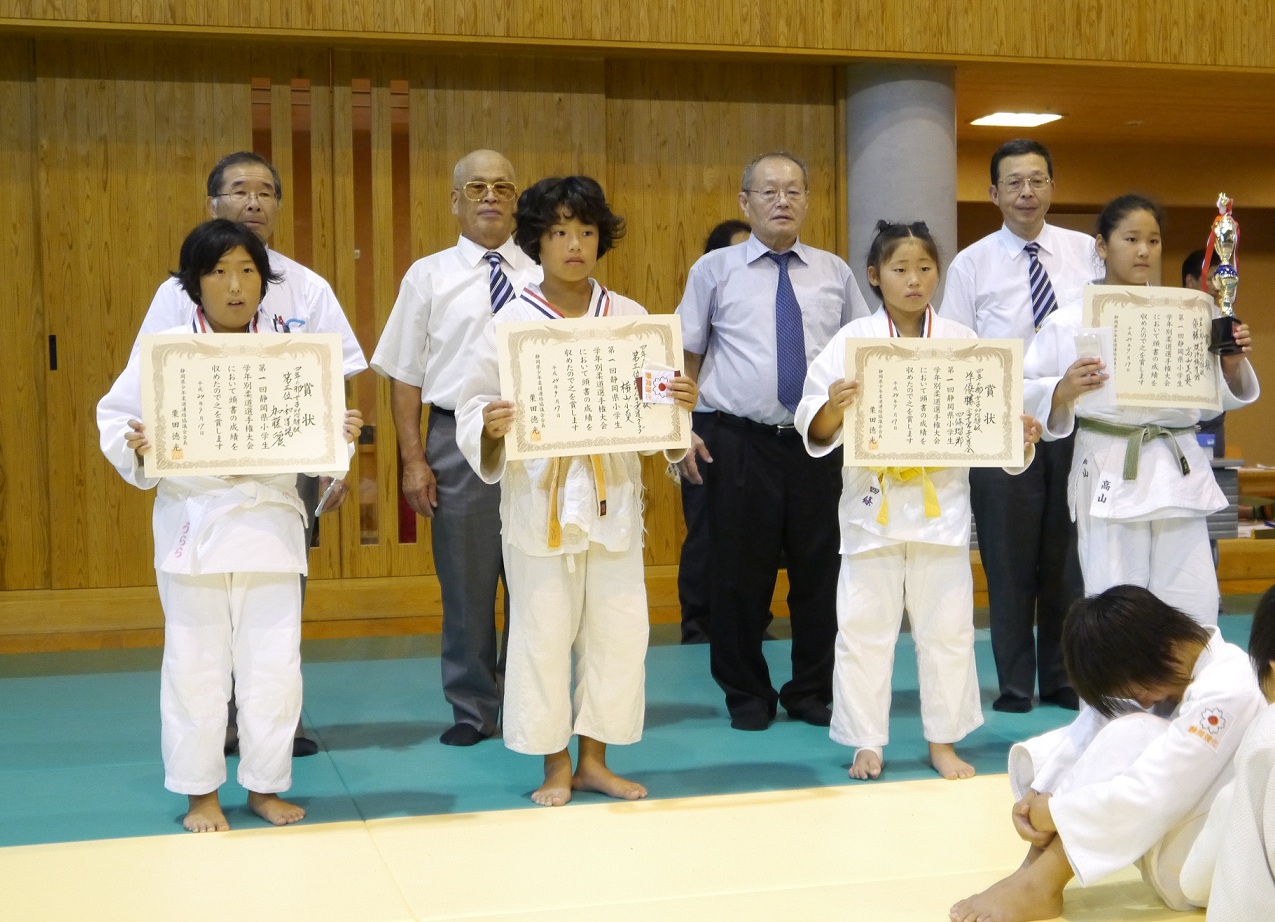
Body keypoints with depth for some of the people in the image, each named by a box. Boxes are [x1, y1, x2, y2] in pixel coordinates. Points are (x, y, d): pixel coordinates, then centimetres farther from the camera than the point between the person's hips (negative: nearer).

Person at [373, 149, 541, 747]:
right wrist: (414, 461, -4)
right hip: (458, 436, -1)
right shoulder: (428, 277, 4)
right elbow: (405, 375, 3)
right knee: (465, 584, 5)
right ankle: (472, 709, 20)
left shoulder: (542, 277, 7)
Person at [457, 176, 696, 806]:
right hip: (538, 499, -3)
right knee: (543, 631, 3)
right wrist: (490, 429, -24)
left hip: (612, 497, 3)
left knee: (617, 629, 7)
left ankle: (593, 760, 22)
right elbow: (474, 409, -3)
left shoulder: (629, 318, 6)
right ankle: (555, 766, 18)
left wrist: (681, 405, -12)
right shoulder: (509, 323, -2)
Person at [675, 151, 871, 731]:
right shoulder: (715, 270, 3)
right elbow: (686, 356, 4)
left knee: (819, 572, 7)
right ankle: (746, 695, 20)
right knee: (739, 575, 4)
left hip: (819, 443, 2)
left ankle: (812, 693, 23)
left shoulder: (835, 273, 10)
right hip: (739, 443, -2)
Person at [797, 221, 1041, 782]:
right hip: (872, 502, -1)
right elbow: (816, 431, -8)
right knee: (864, 627, 4)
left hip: (941, 501, 1)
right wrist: (832, 409, -29)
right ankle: (867, 743, 18)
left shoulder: (961, 342, 2)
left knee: (946, 626, 8)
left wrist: (1017, 435, -15)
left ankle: (943, 742, 23)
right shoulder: (852, 341, -3)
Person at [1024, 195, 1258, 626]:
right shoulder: (1071, 321, -2)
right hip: (1110, 476, -3)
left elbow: (1215, 396, 14)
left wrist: (1233, 363, -5)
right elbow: (1026, 391, -3)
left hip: (1178, 471, 4)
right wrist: (1062, 391, -22)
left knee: (1194, 606, 6)